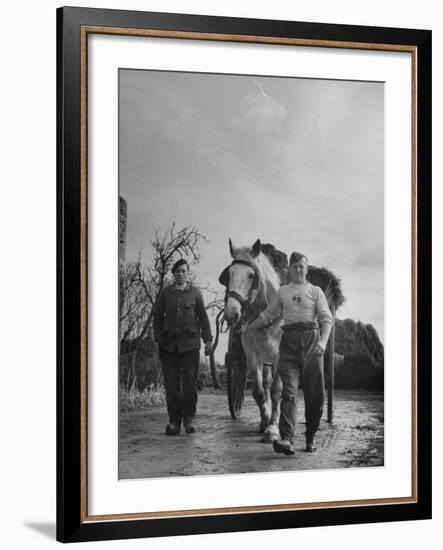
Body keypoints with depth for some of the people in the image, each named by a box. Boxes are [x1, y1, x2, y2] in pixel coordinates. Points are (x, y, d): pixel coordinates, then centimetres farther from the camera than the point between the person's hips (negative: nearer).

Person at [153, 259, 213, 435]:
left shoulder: (195, 292, 6)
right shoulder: (165, 293, 8)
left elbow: (203, 316, 7)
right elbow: (157, 316, 11)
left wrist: (207, 340, 2)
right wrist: (158, 337, 2)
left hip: (190, 343, -1)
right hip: (169, 344, 1)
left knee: (190, 382, -3)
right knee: (171, 384, 1)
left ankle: (189, 419, 9)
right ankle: (174, 421, 7)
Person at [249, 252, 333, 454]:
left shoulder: (315, 291, 10)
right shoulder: (282, 292, 17)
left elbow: (327, 318, -1)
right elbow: (267, 316, 27)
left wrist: (323, 341, -17)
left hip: (311, 340, -1)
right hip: (289, 341, 1)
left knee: (315, 394, 1)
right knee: (289, 391, -12)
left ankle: (310, 438, 17)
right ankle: (287, 440, -24)